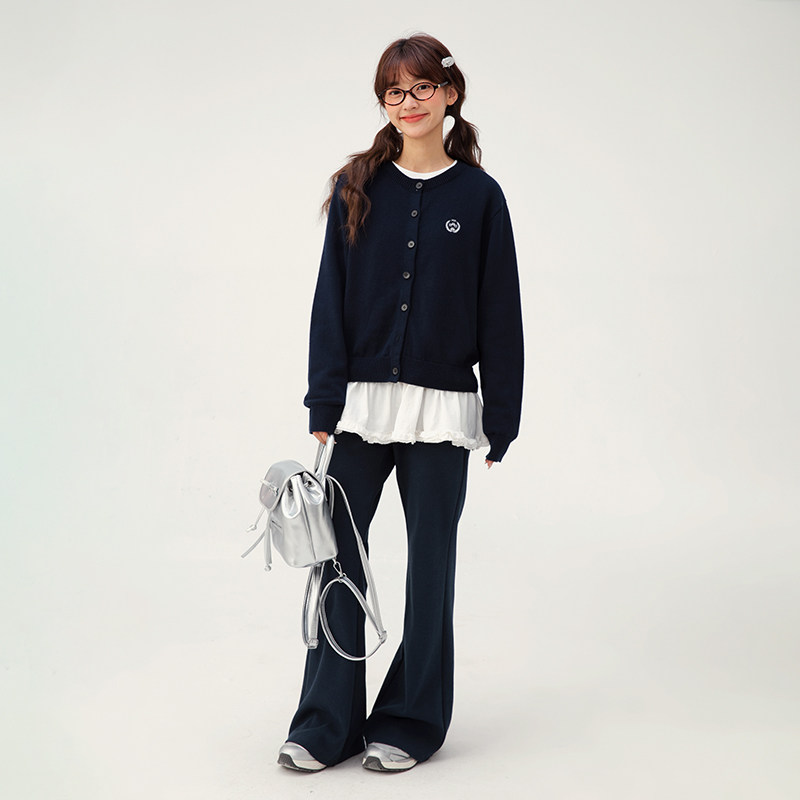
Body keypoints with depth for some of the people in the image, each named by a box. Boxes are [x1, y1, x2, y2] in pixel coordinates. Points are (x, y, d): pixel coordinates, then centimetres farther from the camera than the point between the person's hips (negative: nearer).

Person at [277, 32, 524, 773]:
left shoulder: (479, 196, 1)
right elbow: (330, 300, 3)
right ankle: (326, 723, 16)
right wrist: (324, 405, -4)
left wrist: (501, 421, -1)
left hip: (440, 407, -1)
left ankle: (411, 721, 23)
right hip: (363, 399, 1)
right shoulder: (357, 188, 5)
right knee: (336, 552, 3)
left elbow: (500, 313, 1)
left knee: (430, 560, 8)